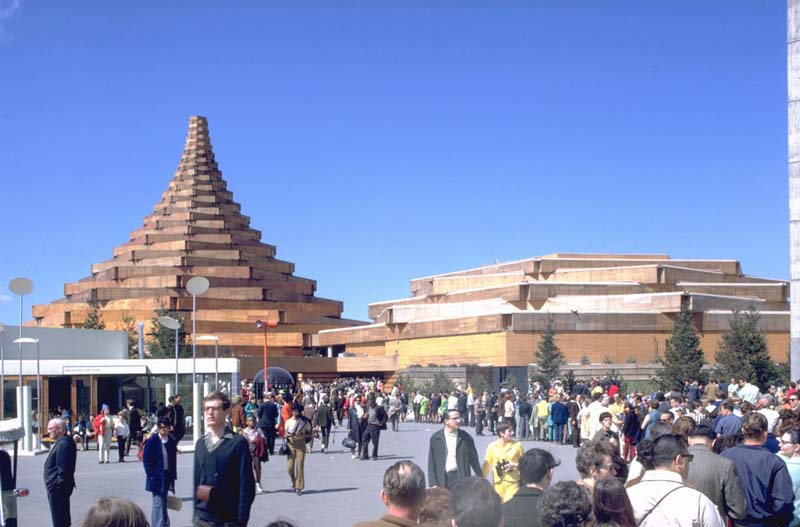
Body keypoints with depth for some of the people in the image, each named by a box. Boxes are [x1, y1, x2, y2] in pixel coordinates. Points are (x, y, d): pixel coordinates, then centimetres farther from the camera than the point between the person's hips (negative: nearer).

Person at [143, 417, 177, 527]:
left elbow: (174, 460, 8)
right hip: (157, 477, -5)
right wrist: (151, 476, -11)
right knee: (158, 502, -7)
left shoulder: (172, 441, 3)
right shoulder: (152, 441, -10)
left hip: (167, 476, 5)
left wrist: (173, 476, 5)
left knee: (163, 501, 15)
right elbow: (146, 460, -8)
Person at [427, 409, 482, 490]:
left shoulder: (466, 438, 2)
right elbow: (431, 464, 3)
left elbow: (474, 460, 7)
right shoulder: (435, 438, 2)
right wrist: (433, 484, -2)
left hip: (461, 477, 0)